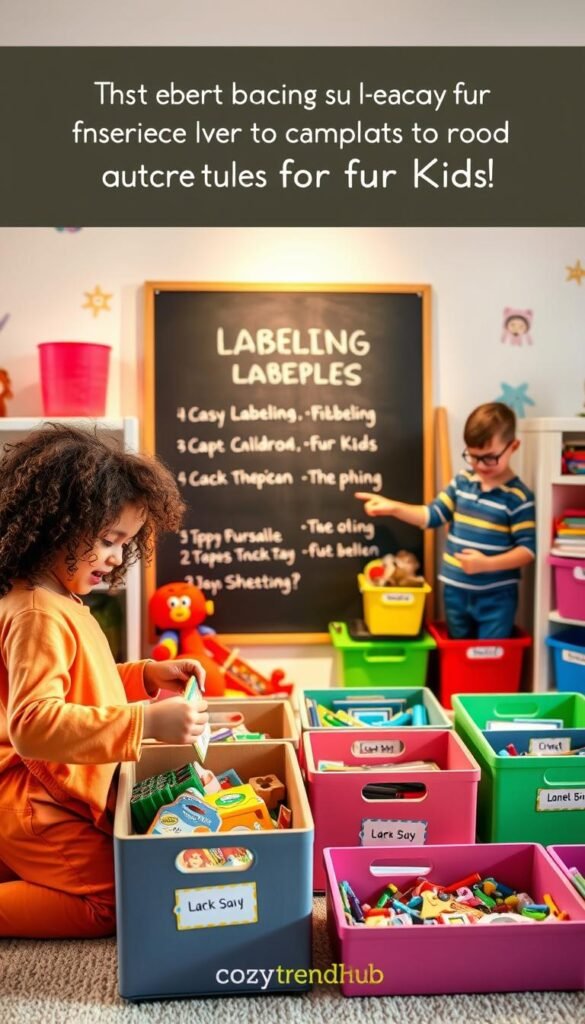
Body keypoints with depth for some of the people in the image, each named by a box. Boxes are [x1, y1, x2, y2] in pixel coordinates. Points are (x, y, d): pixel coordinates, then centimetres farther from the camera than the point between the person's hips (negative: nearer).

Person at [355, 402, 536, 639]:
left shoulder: (518, 498, -13)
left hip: (495, 596, -5)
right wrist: (392, 507, -9)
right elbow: (432, 515, 4)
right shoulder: (461, 482, 2)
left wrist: (487, 564, -26)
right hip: (456, 591, 5)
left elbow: (528, 548, -14)